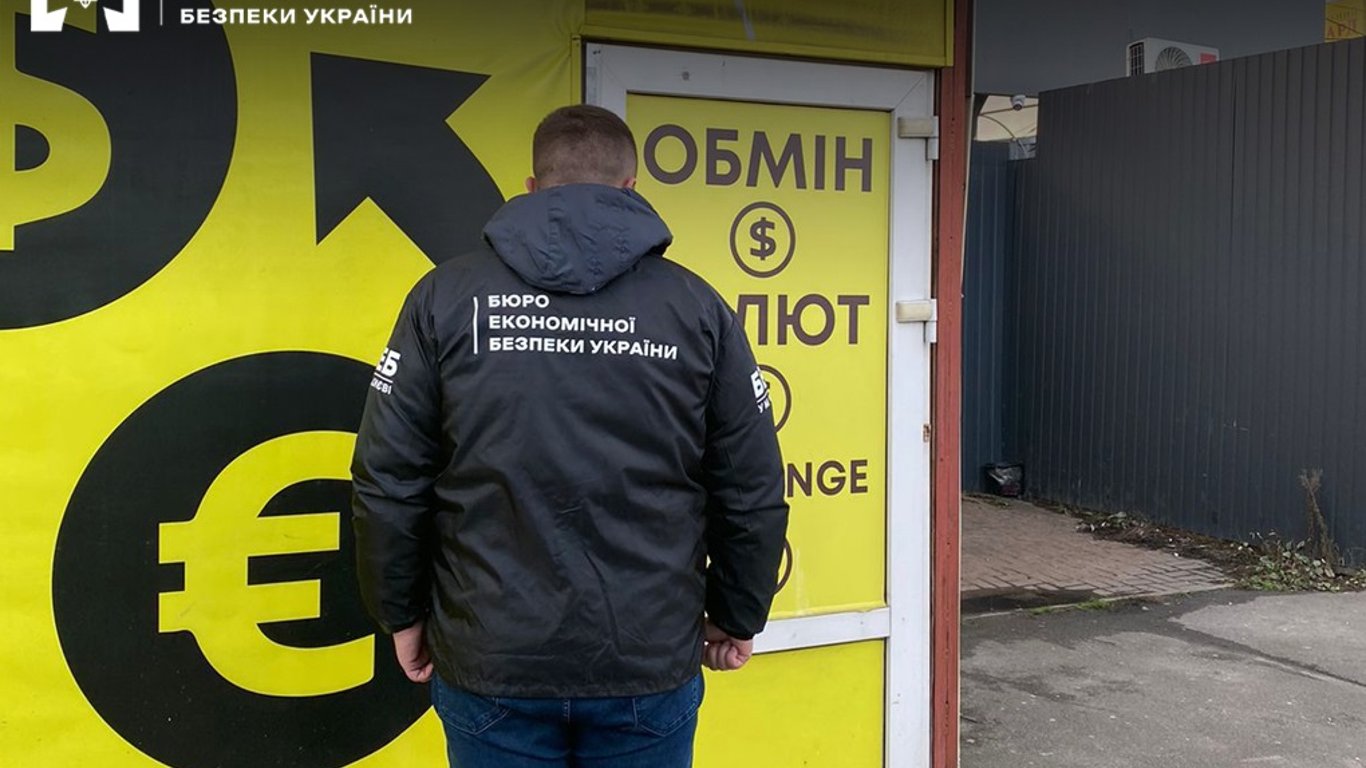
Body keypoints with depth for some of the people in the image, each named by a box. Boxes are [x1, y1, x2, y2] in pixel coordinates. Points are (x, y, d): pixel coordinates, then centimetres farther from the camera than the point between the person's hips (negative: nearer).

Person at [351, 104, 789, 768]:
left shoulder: (446, 296, -2)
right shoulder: (695, 306, -1)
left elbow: (388, 479, -2)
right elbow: (752, 491, 0)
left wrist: (403, 614, 11)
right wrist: (734, 618, 13)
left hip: (491, 662, 0)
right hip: (651, 663, 0)